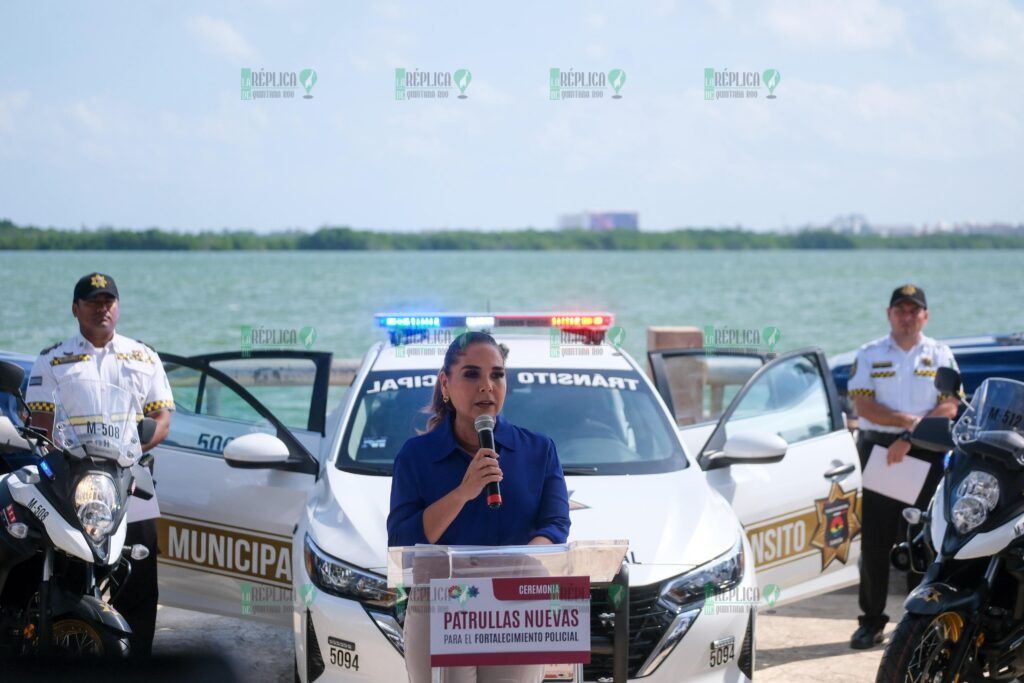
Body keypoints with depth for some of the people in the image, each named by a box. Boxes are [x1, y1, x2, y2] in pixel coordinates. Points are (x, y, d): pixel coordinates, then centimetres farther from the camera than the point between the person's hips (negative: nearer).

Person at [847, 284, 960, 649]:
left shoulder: (940, 355, 9)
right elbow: (864, 406, -3)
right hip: (877, 450, 0)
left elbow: (949, 407, -2)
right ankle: (872, 620, 4)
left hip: (926, 454, 0)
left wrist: (910, 438, -13)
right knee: (874, 540, -1)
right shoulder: (869, 355, 8)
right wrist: (910, 420, -14)